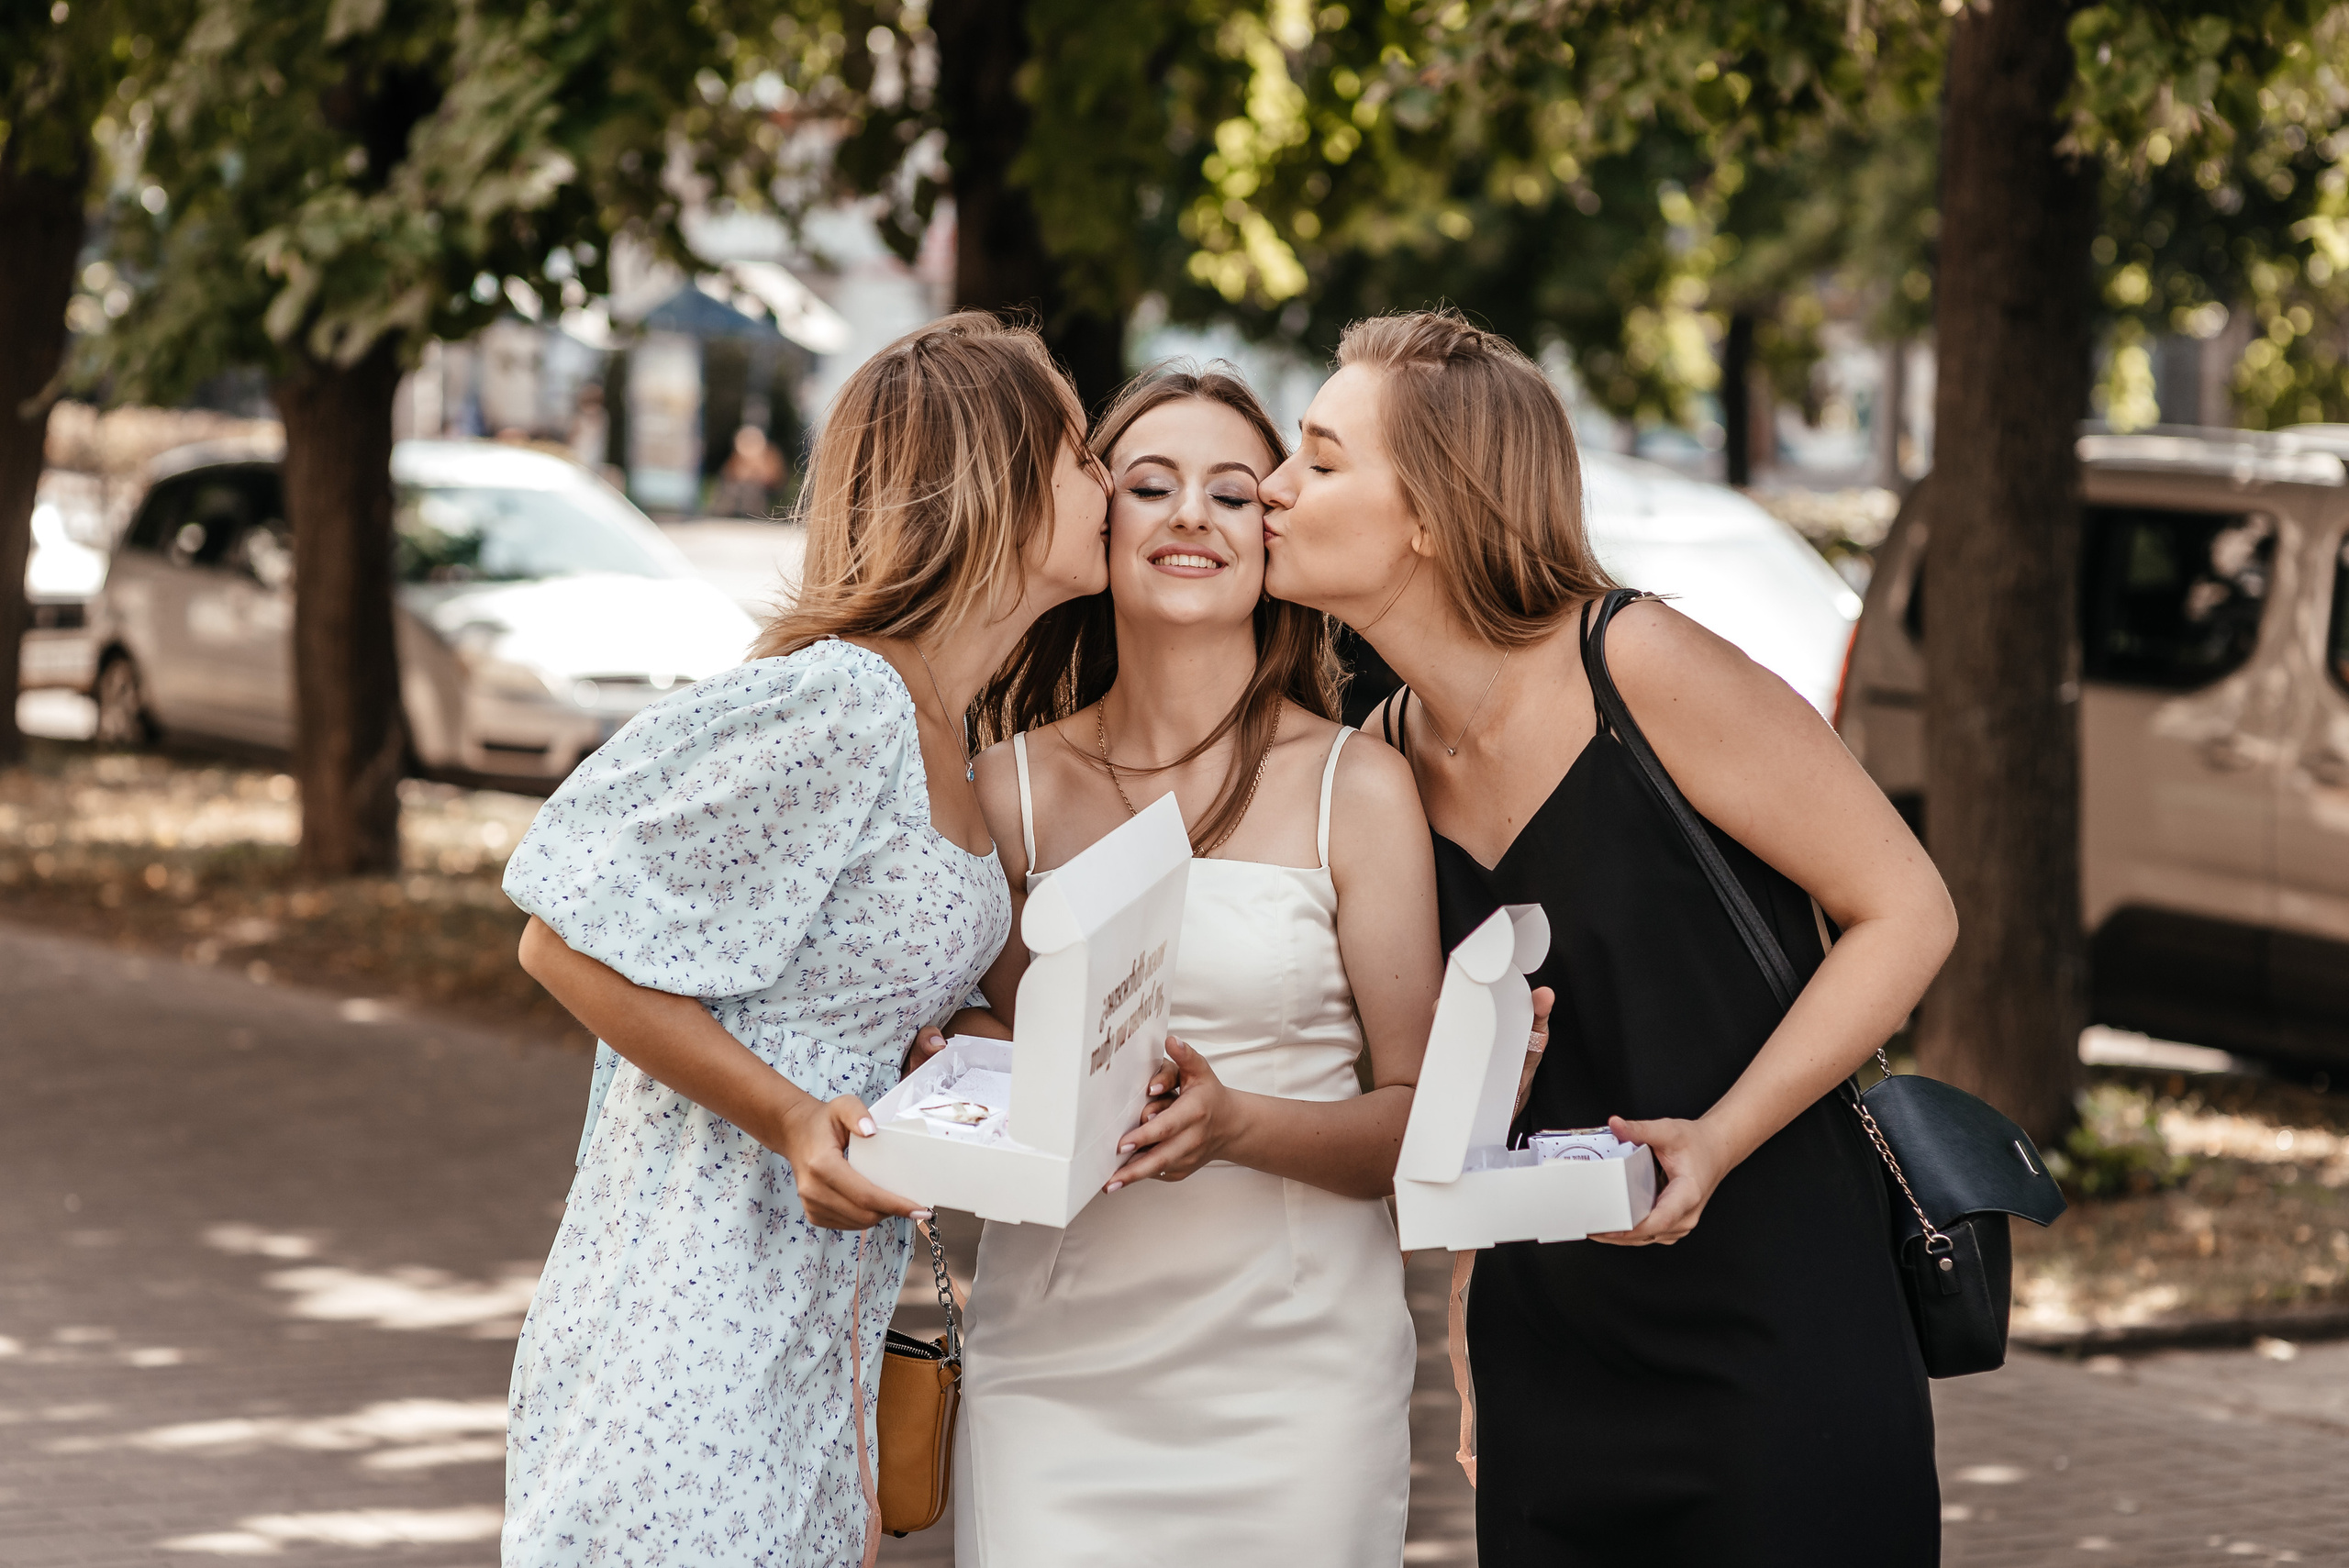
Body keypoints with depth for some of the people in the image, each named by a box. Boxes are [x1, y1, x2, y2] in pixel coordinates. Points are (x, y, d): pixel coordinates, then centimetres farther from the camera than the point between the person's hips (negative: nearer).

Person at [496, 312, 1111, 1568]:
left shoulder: (936, 727, 10)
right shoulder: (835, 708, -18)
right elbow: (571, 941, -17)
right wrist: (794, 1119, -23)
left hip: (818, 1319, 9)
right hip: (701, 1312, -9)